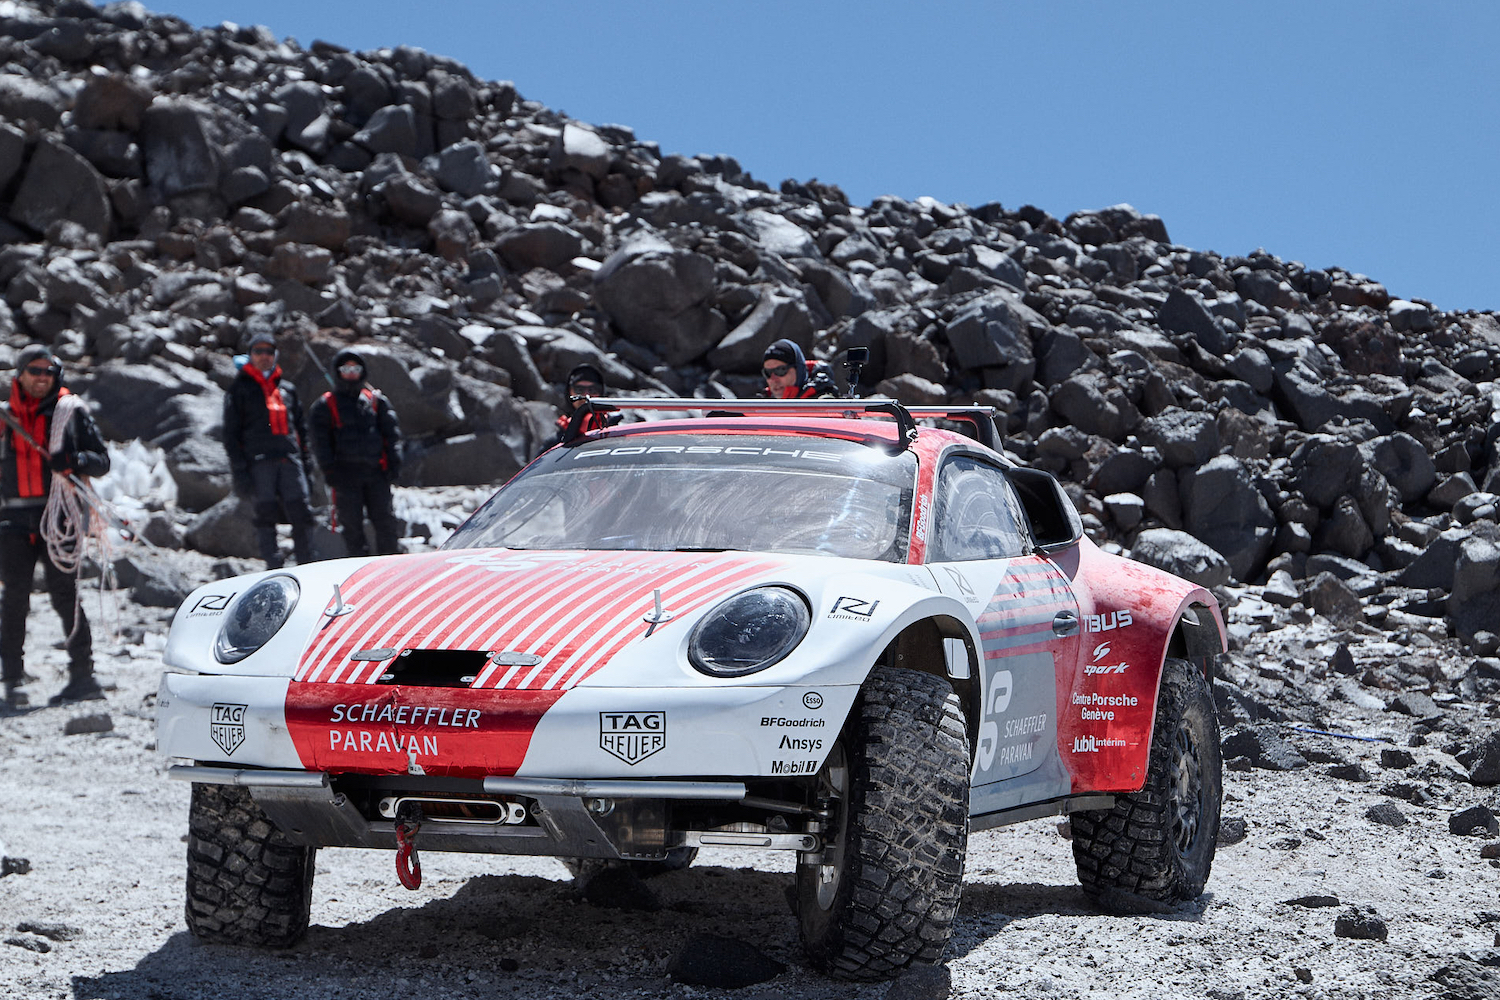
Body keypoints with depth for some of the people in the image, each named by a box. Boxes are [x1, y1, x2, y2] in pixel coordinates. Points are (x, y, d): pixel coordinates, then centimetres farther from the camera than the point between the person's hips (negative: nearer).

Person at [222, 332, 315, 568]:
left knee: (301, 513, -6)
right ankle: (274, 570, -3)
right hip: (259, 462, -3)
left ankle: (307, 565, 0)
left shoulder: (287, 389, 21)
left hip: (290, 460, 3)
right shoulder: (239, 389, 10)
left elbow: (300, 429, 24)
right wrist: (239, 471, -4)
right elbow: (231, 433, 5)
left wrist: (304, 464, 14)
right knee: (266, 514, -6)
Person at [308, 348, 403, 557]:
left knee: (386, 522, -2)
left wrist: (393, 464, 0)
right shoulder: (324, 405, 9)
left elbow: (391, 434, 11)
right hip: (346, 475, -1)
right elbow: (320, 443, 4)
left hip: (376, 471, 1)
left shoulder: (377, 400, 14)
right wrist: (329, 471, -6)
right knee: (352, 524, 0)